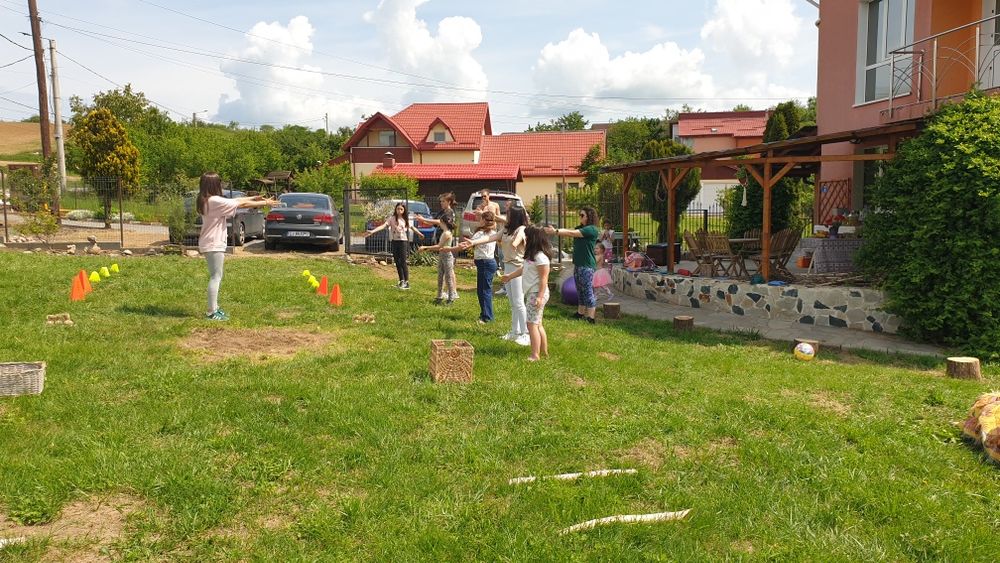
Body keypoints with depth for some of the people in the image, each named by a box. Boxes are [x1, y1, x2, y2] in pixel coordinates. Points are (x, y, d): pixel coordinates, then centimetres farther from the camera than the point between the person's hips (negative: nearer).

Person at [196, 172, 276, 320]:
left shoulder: (206, 200, 10)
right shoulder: (215, 201, -18)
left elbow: (234, 201, 15)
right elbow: (242, 204, -13)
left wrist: (253, 198, 15)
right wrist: (265, 203, -5)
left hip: (211, 243, 10)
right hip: (214, 244, -10)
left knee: (216, 277, 16)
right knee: (216, 277, -6)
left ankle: (214, 308, 22)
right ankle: (212, 312, -4)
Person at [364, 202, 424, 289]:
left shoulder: (406, 220, 4)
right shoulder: (392, 219, -3)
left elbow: (412, 227, 22)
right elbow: (383, 226, -15)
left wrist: (419, 234, 37)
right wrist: (372, 231, -30)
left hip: (403, 242, -1)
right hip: (394, 242, 1)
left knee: (403, 262, -6)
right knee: (397, 262, 6)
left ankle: (407, 282, -2)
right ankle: (402, 281, 17)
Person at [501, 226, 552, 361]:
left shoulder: (540, 257, -18)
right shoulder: (531, 256, 13)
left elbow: (543, 278, -20)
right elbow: (523, 269, 27)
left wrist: (540, 296, -24)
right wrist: (509, 276, 35)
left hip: (537, 294, -10)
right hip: (531, 293, 10)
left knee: (532, 324, -11)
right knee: (537, 324, 15)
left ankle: (535, 355, -9)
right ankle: (544, 352, 23)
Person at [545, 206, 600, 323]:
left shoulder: (592, 229, -12)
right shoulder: (580, 228, 18)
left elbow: (571, 233, -17)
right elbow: (568, 231, 5)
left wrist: (555, 231, -18)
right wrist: (554, 230, -10)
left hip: (587, 265, -9)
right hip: (578, 264, 9)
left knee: (588, 291, -7)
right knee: (580, 291, 15)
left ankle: (591, 317, -5)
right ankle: (580, 313, 25)